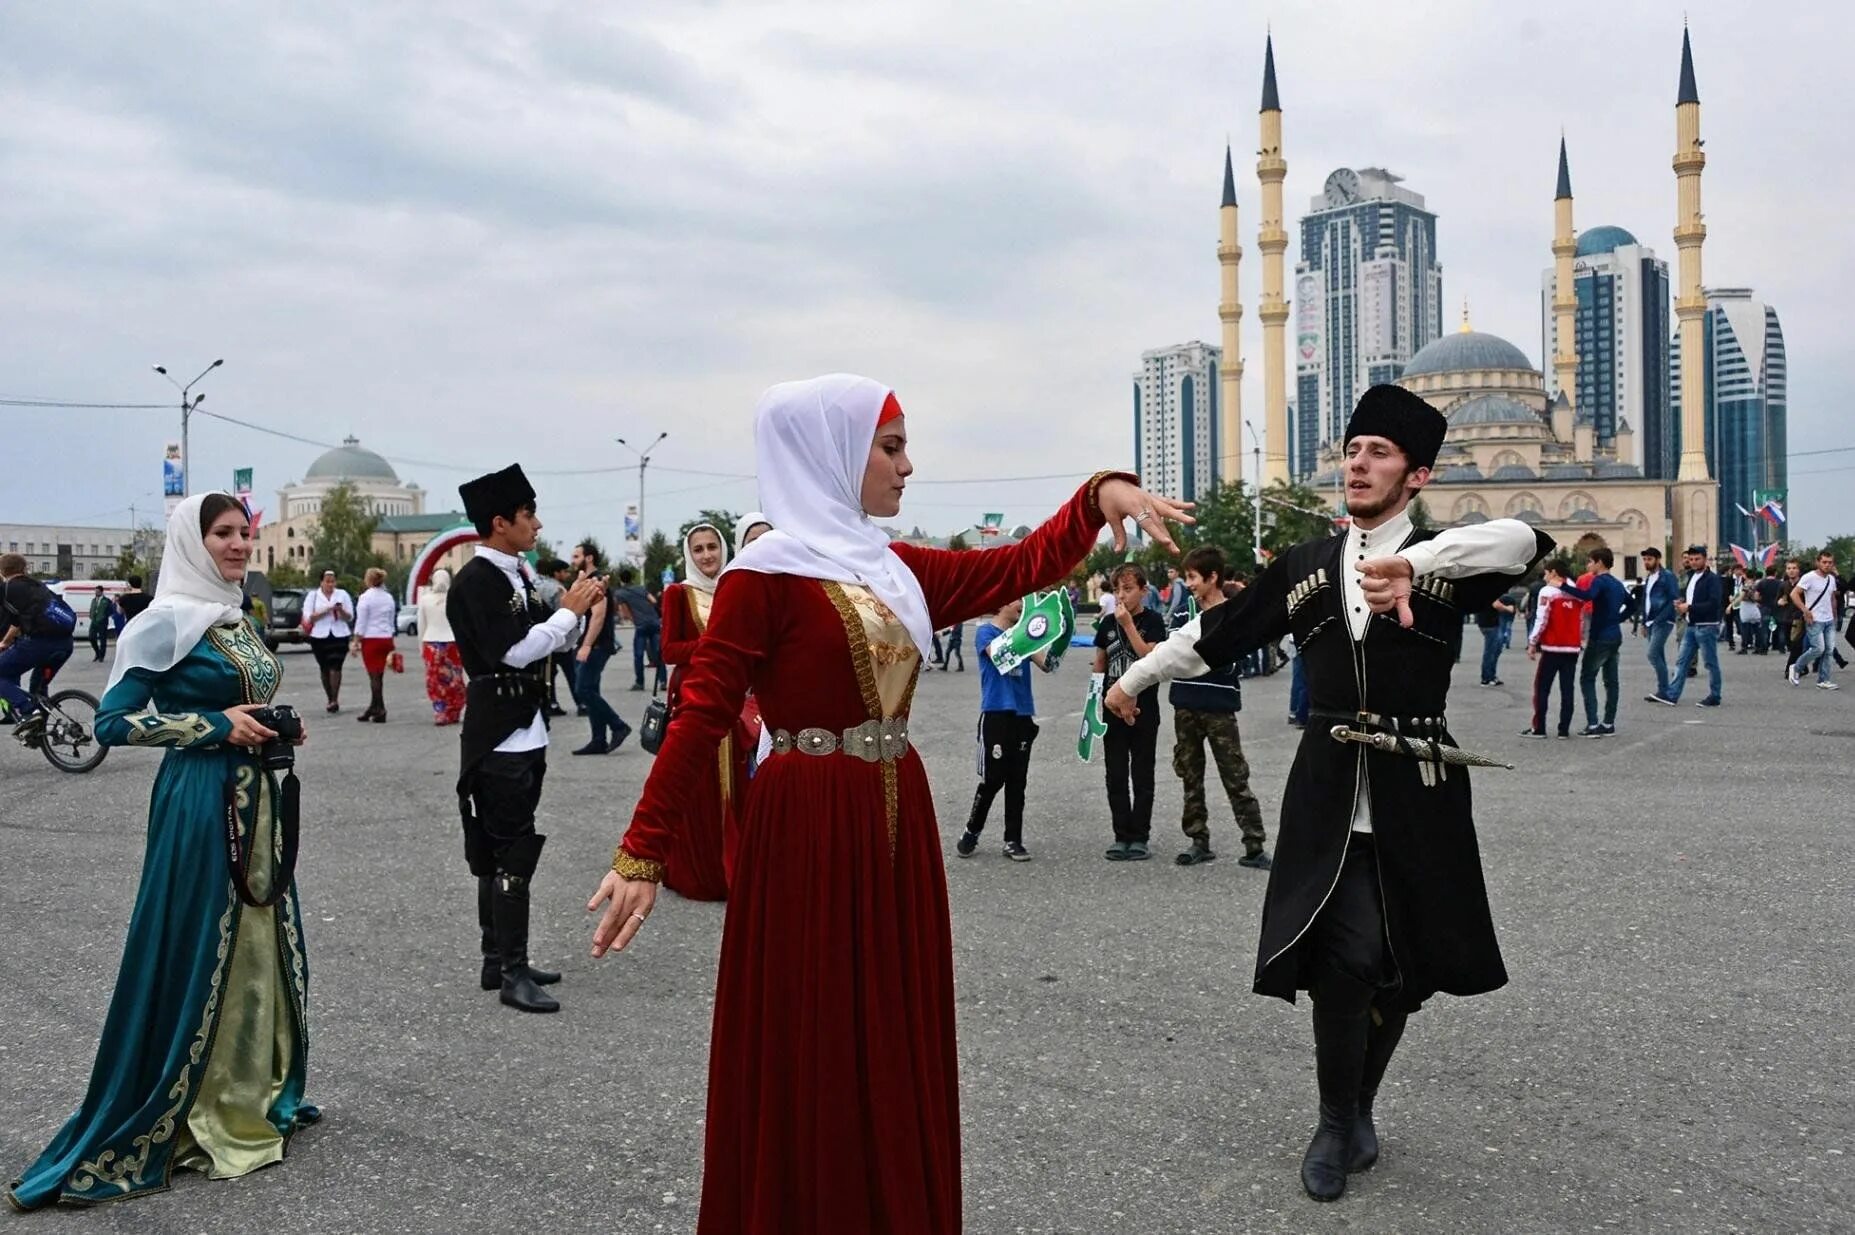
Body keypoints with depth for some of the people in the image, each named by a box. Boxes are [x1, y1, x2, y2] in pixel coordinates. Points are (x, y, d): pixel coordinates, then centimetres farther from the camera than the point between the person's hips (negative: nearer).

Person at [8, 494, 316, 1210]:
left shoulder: (239, 620, 13)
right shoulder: (168, 620, -11)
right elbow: (113, 722, -14)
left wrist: (276, 729, 4)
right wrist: (214, 726, -17)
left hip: (256, 800, 8)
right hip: (199, 803, -8)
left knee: (259, 945, 13)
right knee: (195, 953, -2)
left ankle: (250, 1097, 27)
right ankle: (179, 1118, 11)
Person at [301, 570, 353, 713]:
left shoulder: (343, 594, 9)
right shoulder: (313, 596, 8)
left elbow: (350, 617, 6)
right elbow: (308, 617, -2)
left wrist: (341, 611, -14)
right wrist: (325, 611, -13)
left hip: (339, 635, -1)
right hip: (320, 636, 1)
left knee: (335, 667, -13)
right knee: (324, 669, 6)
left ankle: (334, 700, -15)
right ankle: (331, 699, 16)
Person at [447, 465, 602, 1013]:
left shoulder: (518, 575, 12)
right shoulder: (475, 581, -14)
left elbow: (539, 645, 18)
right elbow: (513, 651, -21)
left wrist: (573, 608, 3)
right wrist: (569, 612, -14)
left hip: (526, 733, 9)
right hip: (499, 737, -9)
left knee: (500, 850, 13)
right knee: (513, 852, -7)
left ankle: (498, 960, 22)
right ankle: (513, 973, -2)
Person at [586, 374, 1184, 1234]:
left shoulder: (898, 569, 11)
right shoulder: (766, 574, -11)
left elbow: (1021, 568, 13)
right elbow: (702, 715, -14)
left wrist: (1100, 495, -3)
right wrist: (642, 853, -17)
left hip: (897, 821, 8)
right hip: (807, 828, -7)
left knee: (897, 1042, 15)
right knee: (807, 1048, 3)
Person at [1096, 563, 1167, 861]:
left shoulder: (1153, 621, -6)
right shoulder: (1108, 623, 6)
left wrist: (1128, 625, -22)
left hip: (1144, 711, -4)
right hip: (1113, 710, 4)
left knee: (1142, 777, 4)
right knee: (1116, 777, 7)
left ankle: (1139, 838, 10)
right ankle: (1121, 836, 15)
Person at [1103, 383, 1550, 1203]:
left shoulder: (1444, 560, -2)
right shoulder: (1303, 567, 7)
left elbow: (1524, 541, -24)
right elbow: (1217, 633, 17)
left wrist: (1413, 560, -39)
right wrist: (1135, 678, 26)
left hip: (1417, 800, 0)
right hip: (1328, 796, 1)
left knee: (1401, 967, 10)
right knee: (1346, 961, -10)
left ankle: (1357, 1109, 33)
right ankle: (1337, 1122, 13)